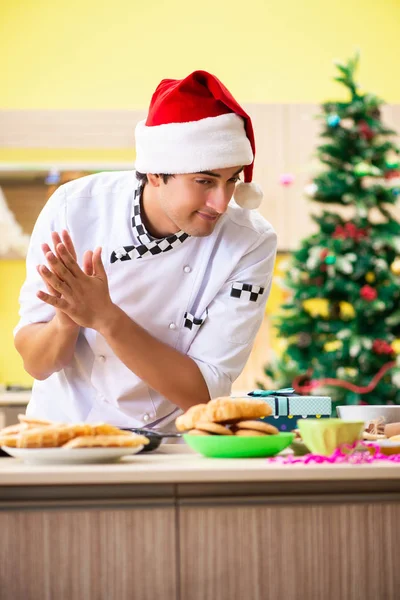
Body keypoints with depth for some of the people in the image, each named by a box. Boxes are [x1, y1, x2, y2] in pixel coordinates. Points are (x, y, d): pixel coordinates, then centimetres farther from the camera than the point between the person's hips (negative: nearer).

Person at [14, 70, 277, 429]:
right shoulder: (74, 208, -11)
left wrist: (105, 317, -26)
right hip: (63, 431, 1)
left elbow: (204, 394, -17)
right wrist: (66, 319, -27)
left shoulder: (250, 244, -14)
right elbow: (37, 365, -6)